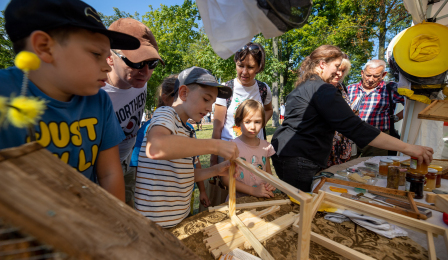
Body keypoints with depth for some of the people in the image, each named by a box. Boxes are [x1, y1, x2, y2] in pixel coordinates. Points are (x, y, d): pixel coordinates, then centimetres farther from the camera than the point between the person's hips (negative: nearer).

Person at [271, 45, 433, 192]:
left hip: (284, 152, 11)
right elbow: (353, 127, -20)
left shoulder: (303, 86, 19)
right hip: (298, 160, -10)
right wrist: (406, 148, -16)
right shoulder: (322, 89, -13)